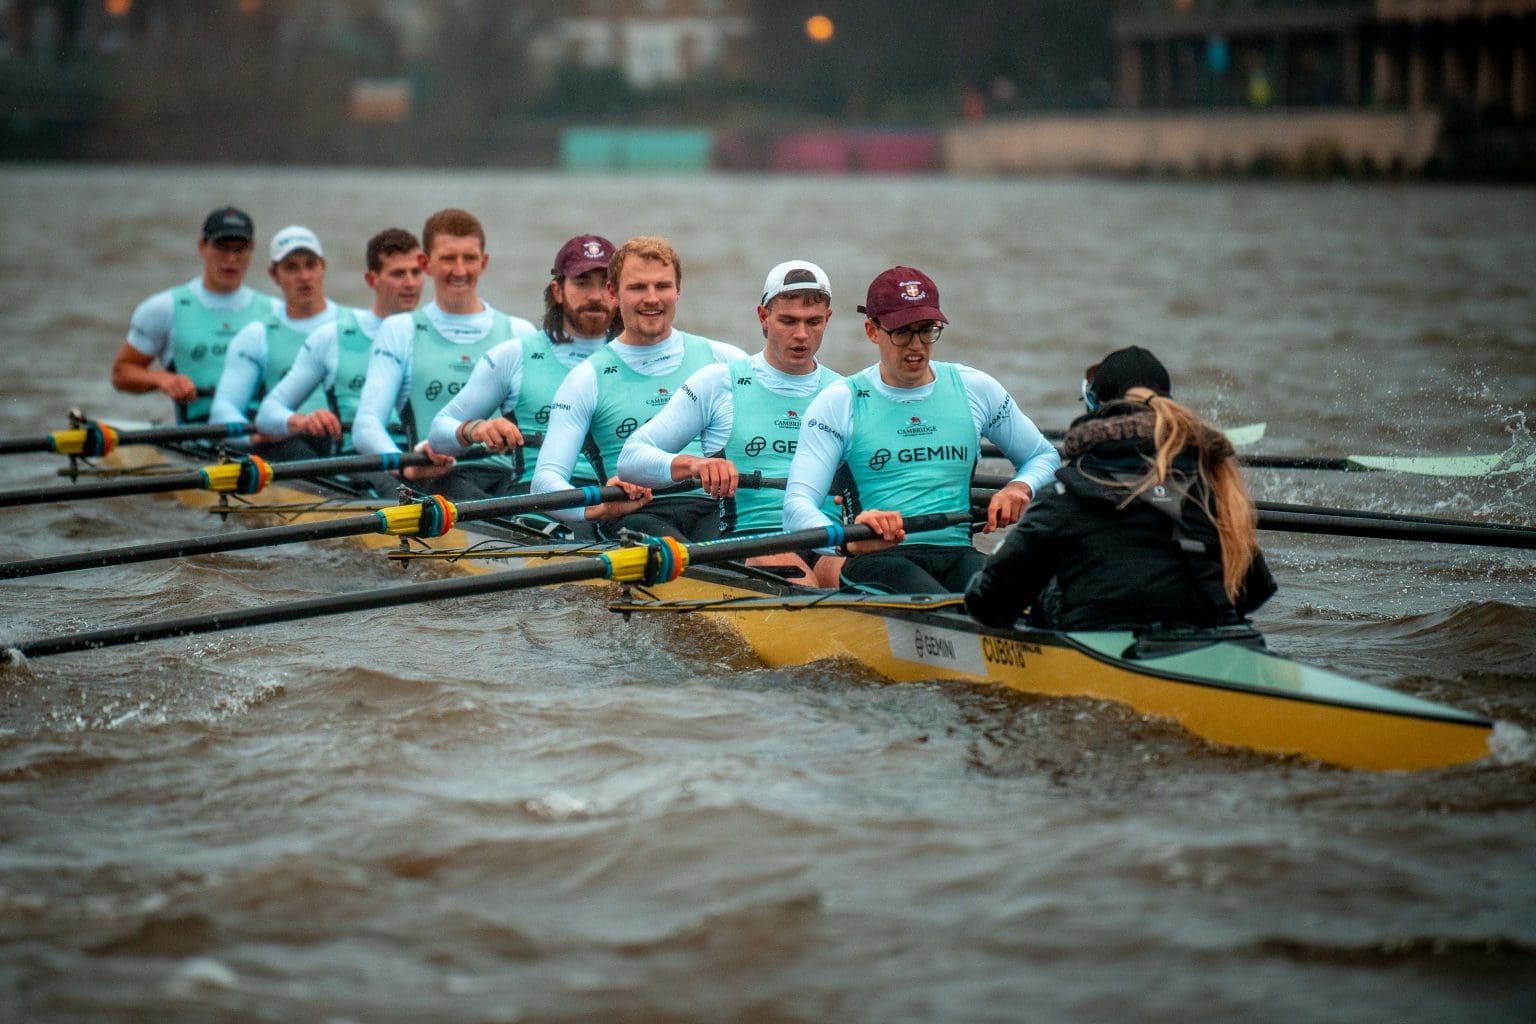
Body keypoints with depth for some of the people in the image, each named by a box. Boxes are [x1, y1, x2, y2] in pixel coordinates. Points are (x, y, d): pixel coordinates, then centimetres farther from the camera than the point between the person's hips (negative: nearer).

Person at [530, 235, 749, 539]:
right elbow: (546, 478, 3)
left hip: (718, 508, 2)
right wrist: (596, 507, -20)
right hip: (635, 515, -1)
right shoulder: (588, 379, 12)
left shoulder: (724, 360, 17)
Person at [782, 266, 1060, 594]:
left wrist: (1020, 487, 4)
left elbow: (1046, 456, 30)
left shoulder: (975, 389, 16)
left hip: (957, 554, 3)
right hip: (876, 558, -3)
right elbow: (798, 506, -7)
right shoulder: (839, 403, 5)